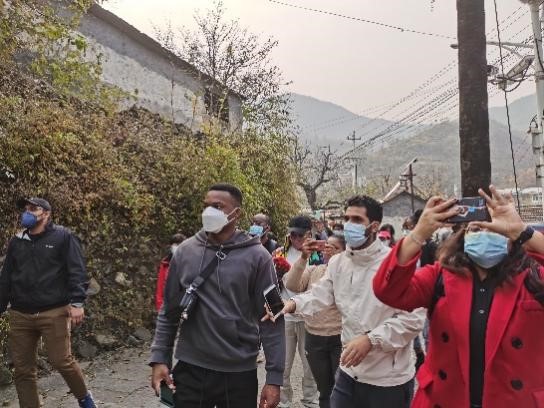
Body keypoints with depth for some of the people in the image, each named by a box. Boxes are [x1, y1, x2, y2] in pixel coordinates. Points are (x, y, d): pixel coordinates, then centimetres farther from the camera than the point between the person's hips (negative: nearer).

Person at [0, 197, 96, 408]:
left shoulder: (62, 236, 0)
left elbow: (77, 272, -6)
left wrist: (77, 302, -15)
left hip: (54, 313, -5)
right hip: (20, 315, 5)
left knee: (61, 361, -6)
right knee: (23, 370, 7)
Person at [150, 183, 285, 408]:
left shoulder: (257, 256, -8)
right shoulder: (185, 251, 0)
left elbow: (271, 320, -7)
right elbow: (169, 311, 7)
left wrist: (274, 377, -8)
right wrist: (159, 358, 1)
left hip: (239, 374, -1)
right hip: (190, 371, 2)